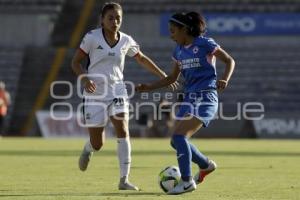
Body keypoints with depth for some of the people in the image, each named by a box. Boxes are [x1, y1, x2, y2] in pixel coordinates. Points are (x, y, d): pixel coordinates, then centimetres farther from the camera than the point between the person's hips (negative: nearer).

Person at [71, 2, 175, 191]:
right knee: (98, 144, 1)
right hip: (95, 93, -2)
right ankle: (87, 150, 42)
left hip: (117, 91, 2)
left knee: (123, 130, -20)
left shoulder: (126, 41, 1)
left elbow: (142, 59, 18)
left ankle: (124, 180, -16)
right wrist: (85, 79, -22)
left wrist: (163, 75, 16)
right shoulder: (92, 37, -9)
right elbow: (76, 62, -4)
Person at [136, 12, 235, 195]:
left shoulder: (204, 44, -9)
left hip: (206, 98, -8)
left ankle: (187, 181, -14)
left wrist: (225, 80, -20)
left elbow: (230, 61, -3)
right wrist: (148, 87, 14)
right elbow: (172, 78, 22)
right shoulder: (179, 51, 11)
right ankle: (206, 165, 28)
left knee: (180, 136, -21)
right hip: (189, 99, 8)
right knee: (176, 141, 5)